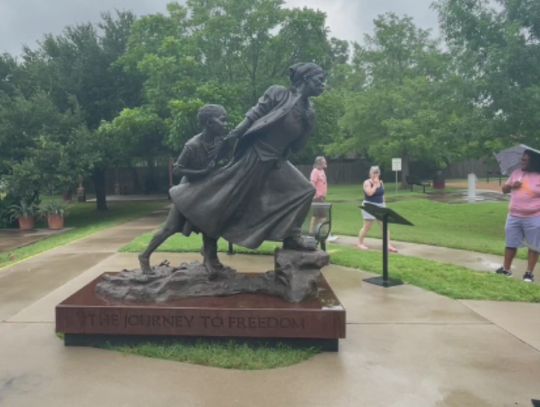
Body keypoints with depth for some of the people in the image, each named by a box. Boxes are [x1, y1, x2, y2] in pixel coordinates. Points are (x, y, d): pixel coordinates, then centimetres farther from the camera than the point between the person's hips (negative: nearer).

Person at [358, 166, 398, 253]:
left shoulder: (381, 182, 10)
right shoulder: (367, 182, -10)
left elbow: (382, 194, 18)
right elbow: (370, 193, -25)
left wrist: (384, 204, 16)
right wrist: (375, 184, -17)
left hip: (380, 206, 6)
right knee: (367, 227, 0)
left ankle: (388, 245, 0)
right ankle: (360, 243, 16)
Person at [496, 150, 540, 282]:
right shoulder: (516, 173, 8)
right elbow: (504, 189, 14)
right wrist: (511, 185, -7)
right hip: (513, 216, 5)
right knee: (510, 244, 13)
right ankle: (506, 269, 25)